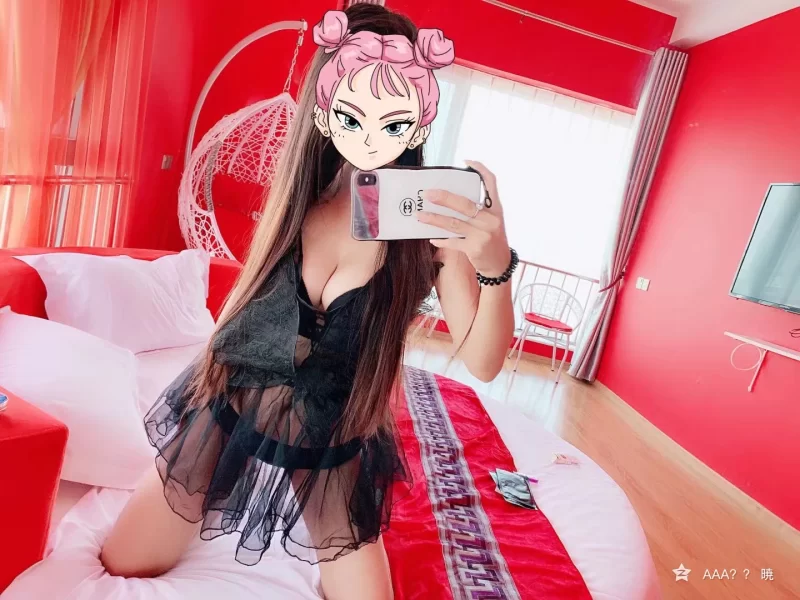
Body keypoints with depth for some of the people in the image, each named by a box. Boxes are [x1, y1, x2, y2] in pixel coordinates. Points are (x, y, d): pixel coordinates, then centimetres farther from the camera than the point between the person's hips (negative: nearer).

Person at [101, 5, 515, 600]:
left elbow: (483, 362, -23)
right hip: (230, 416, 3)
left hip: (331, 449, -2)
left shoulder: (432, 221, -19)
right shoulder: (301, 193, -9)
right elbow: (252, 295, 4)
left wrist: (496, 265, -40)